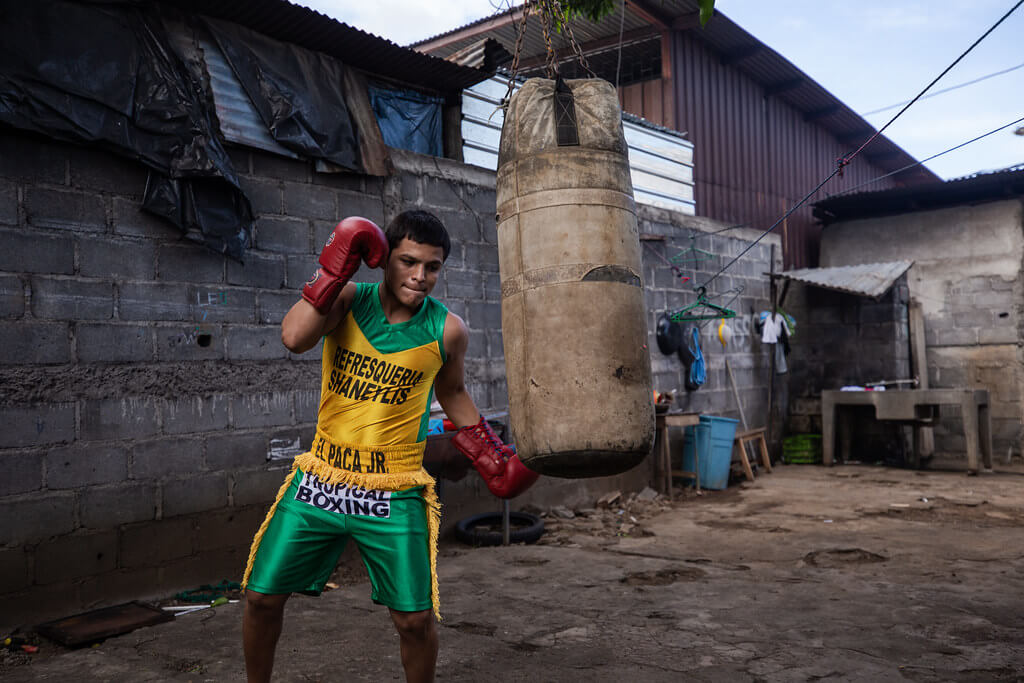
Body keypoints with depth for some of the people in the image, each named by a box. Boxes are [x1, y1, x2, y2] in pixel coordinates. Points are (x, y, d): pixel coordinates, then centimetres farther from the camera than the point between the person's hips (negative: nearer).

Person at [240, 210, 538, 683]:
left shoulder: (447, 330, -4)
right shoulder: (347, 300, -4)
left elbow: (452, 392, 14)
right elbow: (294, 338, -23)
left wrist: (493, 461, 12)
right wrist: (335, 266, -21)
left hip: (393, 493, -1)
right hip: (320, 479, 2)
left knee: (415, 618, -1)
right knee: (262, 597, 8)